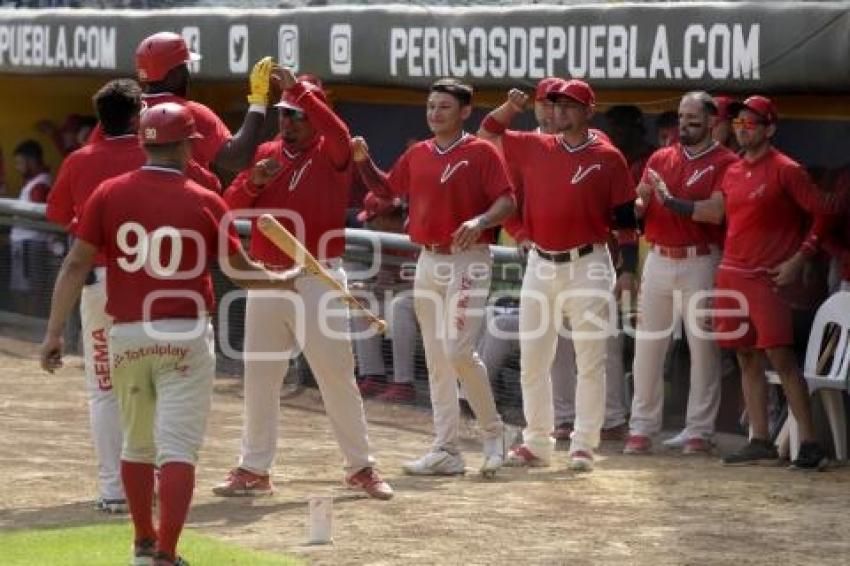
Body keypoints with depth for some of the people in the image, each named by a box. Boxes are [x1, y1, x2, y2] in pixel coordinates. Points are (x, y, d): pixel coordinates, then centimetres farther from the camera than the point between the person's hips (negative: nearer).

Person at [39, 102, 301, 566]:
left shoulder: (109, 194, -1)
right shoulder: (204, 203, -4)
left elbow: (76, 265, -6)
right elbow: (241, 272, 5)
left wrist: (54, 332, -4)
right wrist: (284, 281, 24)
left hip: (126, 335, 3)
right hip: (185, 336, -3)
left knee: (137, 444, 19)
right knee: (178, 448, -4)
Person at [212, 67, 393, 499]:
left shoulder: (331, 155, -4)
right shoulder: (265, 153, 10)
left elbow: (339, 133, -28)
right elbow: (231, 205, 5)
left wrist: (299, 89, -33)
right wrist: (254, 181, -15)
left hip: (317, 281, -5)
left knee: (337, 375, -2)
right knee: (259, 376, 8)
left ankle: (361, 468, 7)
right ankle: (254, 469, 16)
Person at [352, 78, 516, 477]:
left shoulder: (481, 153, -5)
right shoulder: (417, 155, 12)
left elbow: (507, 202, -11)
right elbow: (386, 189, 24)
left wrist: (481, 221, -29)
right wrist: (363, 161, 8)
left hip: (468, 261, -6)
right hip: (428, 262, 6)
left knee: (458, 350, -18)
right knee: (436, 359, 6)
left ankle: (492, 431, 2)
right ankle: (446, 451, 10)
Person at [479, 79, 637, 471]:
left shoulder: (607, 158, -2)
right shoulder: (535, 148, 9)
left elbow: (625, 217, 0)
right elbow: (490, 129, 18)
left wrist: (629, 269, -1)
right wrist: (512, 107, 0)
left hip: (587, 266, -4)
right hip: (540, 265, 4)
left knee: (590, 361, -4)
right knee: (532, 360, 6)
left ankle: (583, 445, 0)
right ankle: (536, 443, 14)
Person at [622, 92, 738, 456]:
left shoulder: (725, 163, -2)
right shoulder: (660, 159, 14)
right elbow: (639, 212, 14)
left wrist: (672, 202, -20)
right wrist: (641, 203, -8)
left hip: (700, 264, -5)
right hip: (658, 260, 5)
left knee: (703, 347, -2)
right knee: (647, 346, 4)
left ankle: (699, 432, 3)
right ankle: (641, 428, 9)